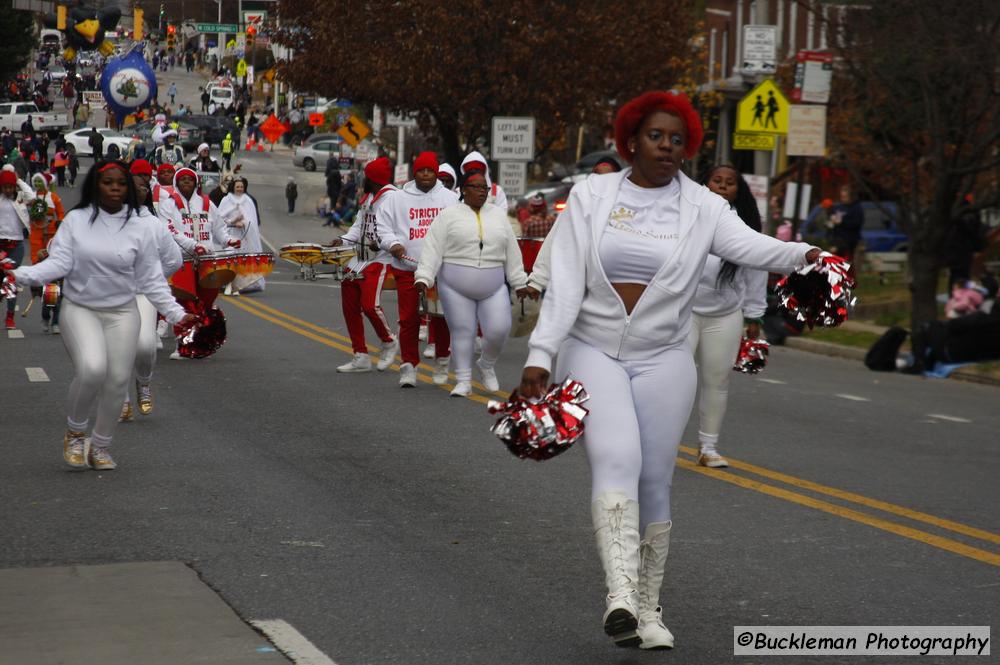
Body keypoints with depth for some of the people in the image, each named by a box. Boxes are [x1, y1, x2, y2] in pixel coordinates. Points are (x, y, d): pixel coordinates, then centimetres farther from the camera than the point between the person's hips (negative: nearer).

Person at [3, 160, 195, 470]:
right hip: (79, 309, -2)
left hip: (122, 313, 2)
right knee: (92, 369, -23)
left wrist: (175, 313, 1)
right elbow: (59, 262, -8)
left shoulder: (139, 228, 2)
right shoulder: (76, 220, -1)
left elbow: (151, 279, 7)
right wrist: (22, 274, -23)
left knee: (117, 380, -1)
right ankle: (75, 431, 3)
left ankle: (100, 446, 21)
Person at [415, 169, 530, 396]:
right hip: (456, 286, -3)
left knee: (499, 330, -6)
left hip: (493, 287, 3)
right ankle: (463, 381, 10)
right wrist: (424, 277, -15)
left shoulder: (498, 215, 12)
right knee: (462, 332, 0)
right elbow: (433, 248, -5)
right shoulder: (449, 215, 1)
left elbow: (512, 252, 15)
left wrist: (519, 282, 13)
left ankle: (487, 364, 22)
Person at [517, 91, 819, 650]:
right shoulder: (591, 196, 0)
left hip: (664, 359, 1)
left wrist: (800, 254, -40)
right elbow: (566, 283, -4)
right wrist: (541, 354, -11)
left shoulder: (702, 207, 0)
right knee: (617, 459, -22)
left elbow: (749, 244, -19)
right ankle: (621, 595, -32)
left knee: (655, 481, 3)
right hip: (593, 351, -1)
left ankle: (648, 608, 15)